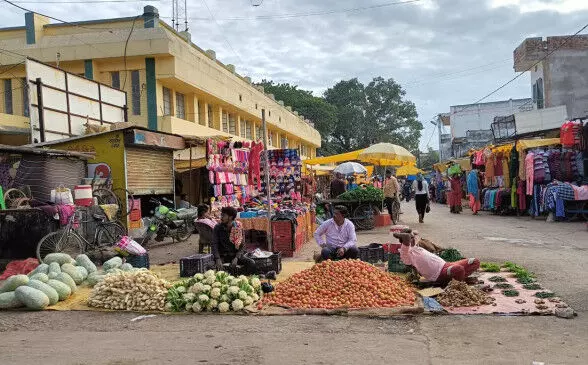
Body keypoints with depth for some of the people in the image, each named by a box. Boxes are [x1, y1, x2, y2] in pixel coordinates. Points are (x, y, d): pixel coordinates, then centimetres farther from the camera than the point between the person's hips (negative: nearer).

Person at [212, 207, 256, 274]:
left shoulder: (238, 227, -2)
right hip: (222, 255, -1)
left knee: (251, 263, -23)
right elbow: (215, 245, -10)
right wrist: (218, 260, -26)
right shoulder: (217, 228, -2)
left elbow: (242, 246, -3)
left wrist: (236, 258, -20)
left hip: (235, 254, 1)